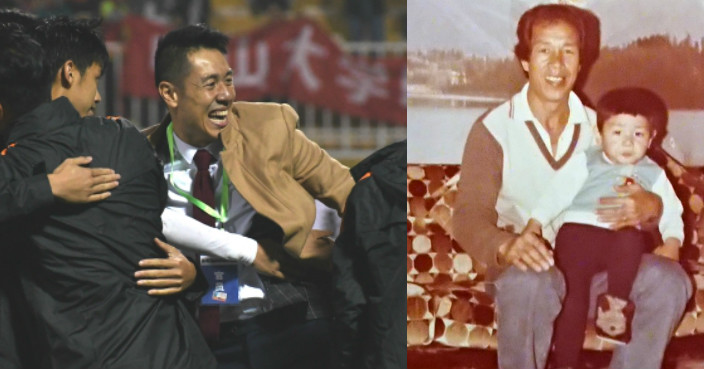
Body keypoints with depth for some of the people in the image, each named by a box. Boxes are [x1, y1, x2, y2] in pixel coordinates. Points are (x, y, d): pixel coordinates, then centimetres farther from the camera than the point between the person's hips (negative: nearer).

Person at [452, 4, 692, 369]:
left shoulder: (597, 127, 9)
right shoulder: (493, 130, -5)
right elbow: (469, 217, -14)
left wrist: (649, 206, -23)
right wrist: (506, 247, -38)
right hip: (531, 261, -4)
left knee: (669, 278, -22)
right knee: (529, 283, -39)